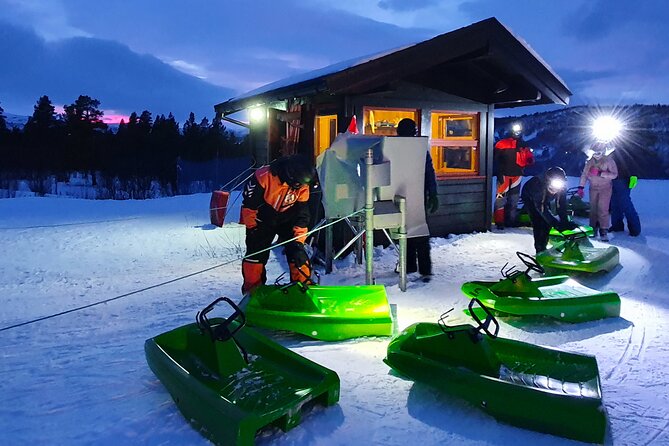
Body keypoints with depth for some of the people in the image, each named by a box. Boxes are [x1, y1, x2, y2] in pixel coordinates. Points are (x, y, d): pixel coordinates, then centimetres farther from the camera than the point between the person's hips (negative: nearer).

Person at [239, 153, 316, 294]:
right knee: (256, 254, -3)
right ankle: (252, 290, 13)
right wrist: (251, 228, -13)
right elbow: (249, 204, -19)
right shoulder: (264, 177, -30)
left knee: (296, 251, -7)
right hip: (262, 220, -2)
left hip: (287, 220, 3)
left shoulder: (302, 187, -17)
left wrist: (298, 241, -17)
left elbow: (302, 215, -11)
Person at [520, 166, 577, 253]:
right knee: (537, 223, -18)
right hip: (529, 196, -5)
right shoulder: (538, 184, -44)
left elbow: (561, 206, -26)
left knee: (547, 224, -3)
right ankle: (539, 250, -12)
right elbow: (541, 208, -46)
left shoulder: (562, 187, -31)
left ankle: (543, 247, 14)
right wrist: (556, 223, -53)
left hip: (544, 199, 5)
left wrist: (565, 222, -37)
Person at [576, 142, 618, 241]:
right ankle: (593, 229, 17)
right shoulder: (590, 161, 3)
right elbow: (584, 174, 4)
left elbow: (614, 174, -18)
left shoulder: (609, 160, -10)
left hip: (605, 188, -4)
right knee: (593, 208, 7)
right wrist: (581, 187, -3)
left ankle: (604, 231, -9)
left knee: (603, 209, -12)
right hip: (593, 188, 4)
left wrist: (600, 173, -29)